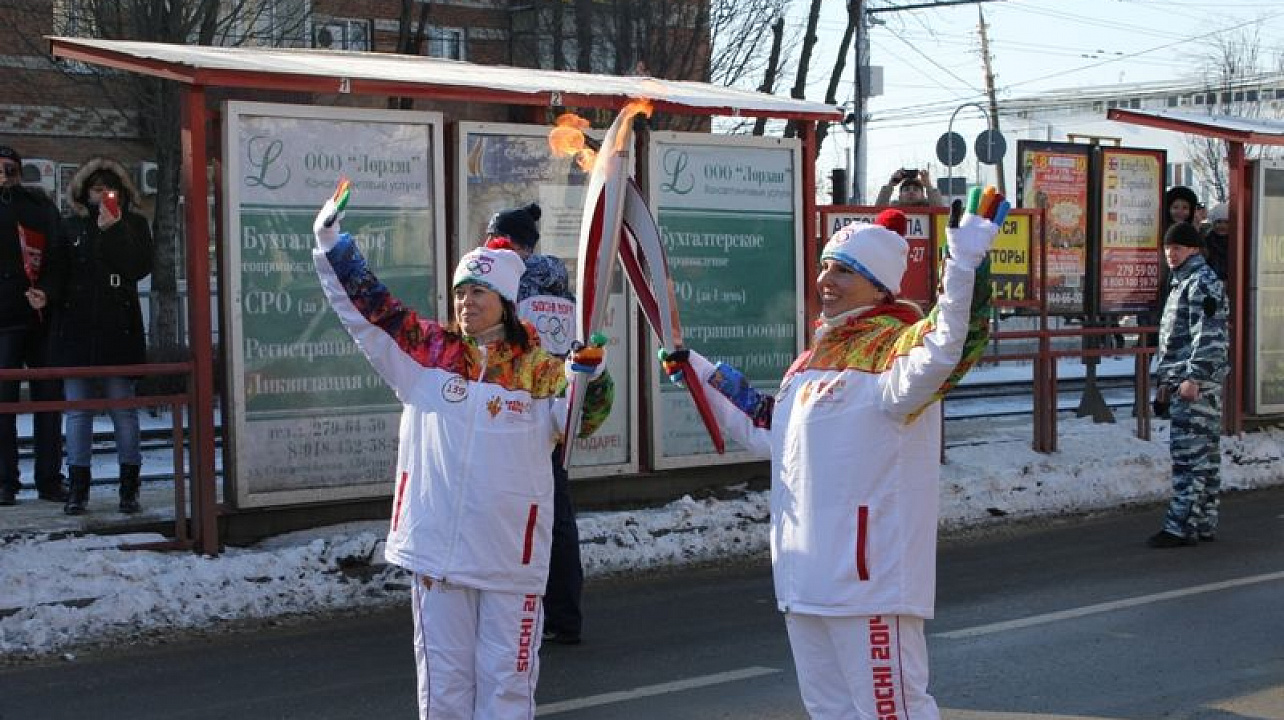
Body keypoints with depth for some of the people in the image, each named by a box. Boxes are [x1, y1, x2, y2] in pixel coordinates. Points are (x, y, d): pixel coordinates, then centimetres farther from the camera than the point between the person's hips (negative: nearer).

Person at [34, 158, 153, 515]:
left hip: (119, 330, -2)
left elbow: (139, 267, -6)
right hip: (76, 330, 2)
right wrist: (46, 293, -15)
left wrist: (113, 229, -11)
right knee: (77, 410, 2)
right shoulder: (71, 227, 13)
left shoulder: (134, 225, 9)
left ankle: (129, 488, 6)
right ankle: (78, 488, 5)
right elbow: (57, 271, 5)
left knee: (124, 409, 0)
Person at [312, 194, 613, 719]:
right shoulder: (427, 351, 4)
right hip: (436, 550, 2)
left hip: (510, 556, -2)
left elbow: (582, 419, -12)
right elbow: (366, 307, 3)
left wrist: (591, 373, -30)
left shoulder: (541, 370, -1)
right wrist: (330, 244, -5)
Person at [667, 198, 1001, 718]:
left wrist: (965, 265, -50)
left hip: (870, 575, -9)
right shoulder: (817, 354, 14)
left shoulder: (894, 345, -13)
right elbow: (766, 435, 25)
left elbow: (938, 355, -37)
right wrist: (698, 372, 27)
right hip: (806, 576, 9)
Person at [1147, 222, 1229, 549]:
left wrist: (1193, 377, -23)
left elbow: (1208, 335, -19)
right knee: (1205, 453, 12)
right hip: (1184, 380, 11)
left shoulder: (1203, 282, -11)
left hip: (1197, 383, -11)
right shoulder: (1182, 282, 21)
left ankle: (1181, 527, -12)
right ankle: (1204, 523, 17)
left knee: (1189, 453, -11)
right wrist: (1167, 375, 24)